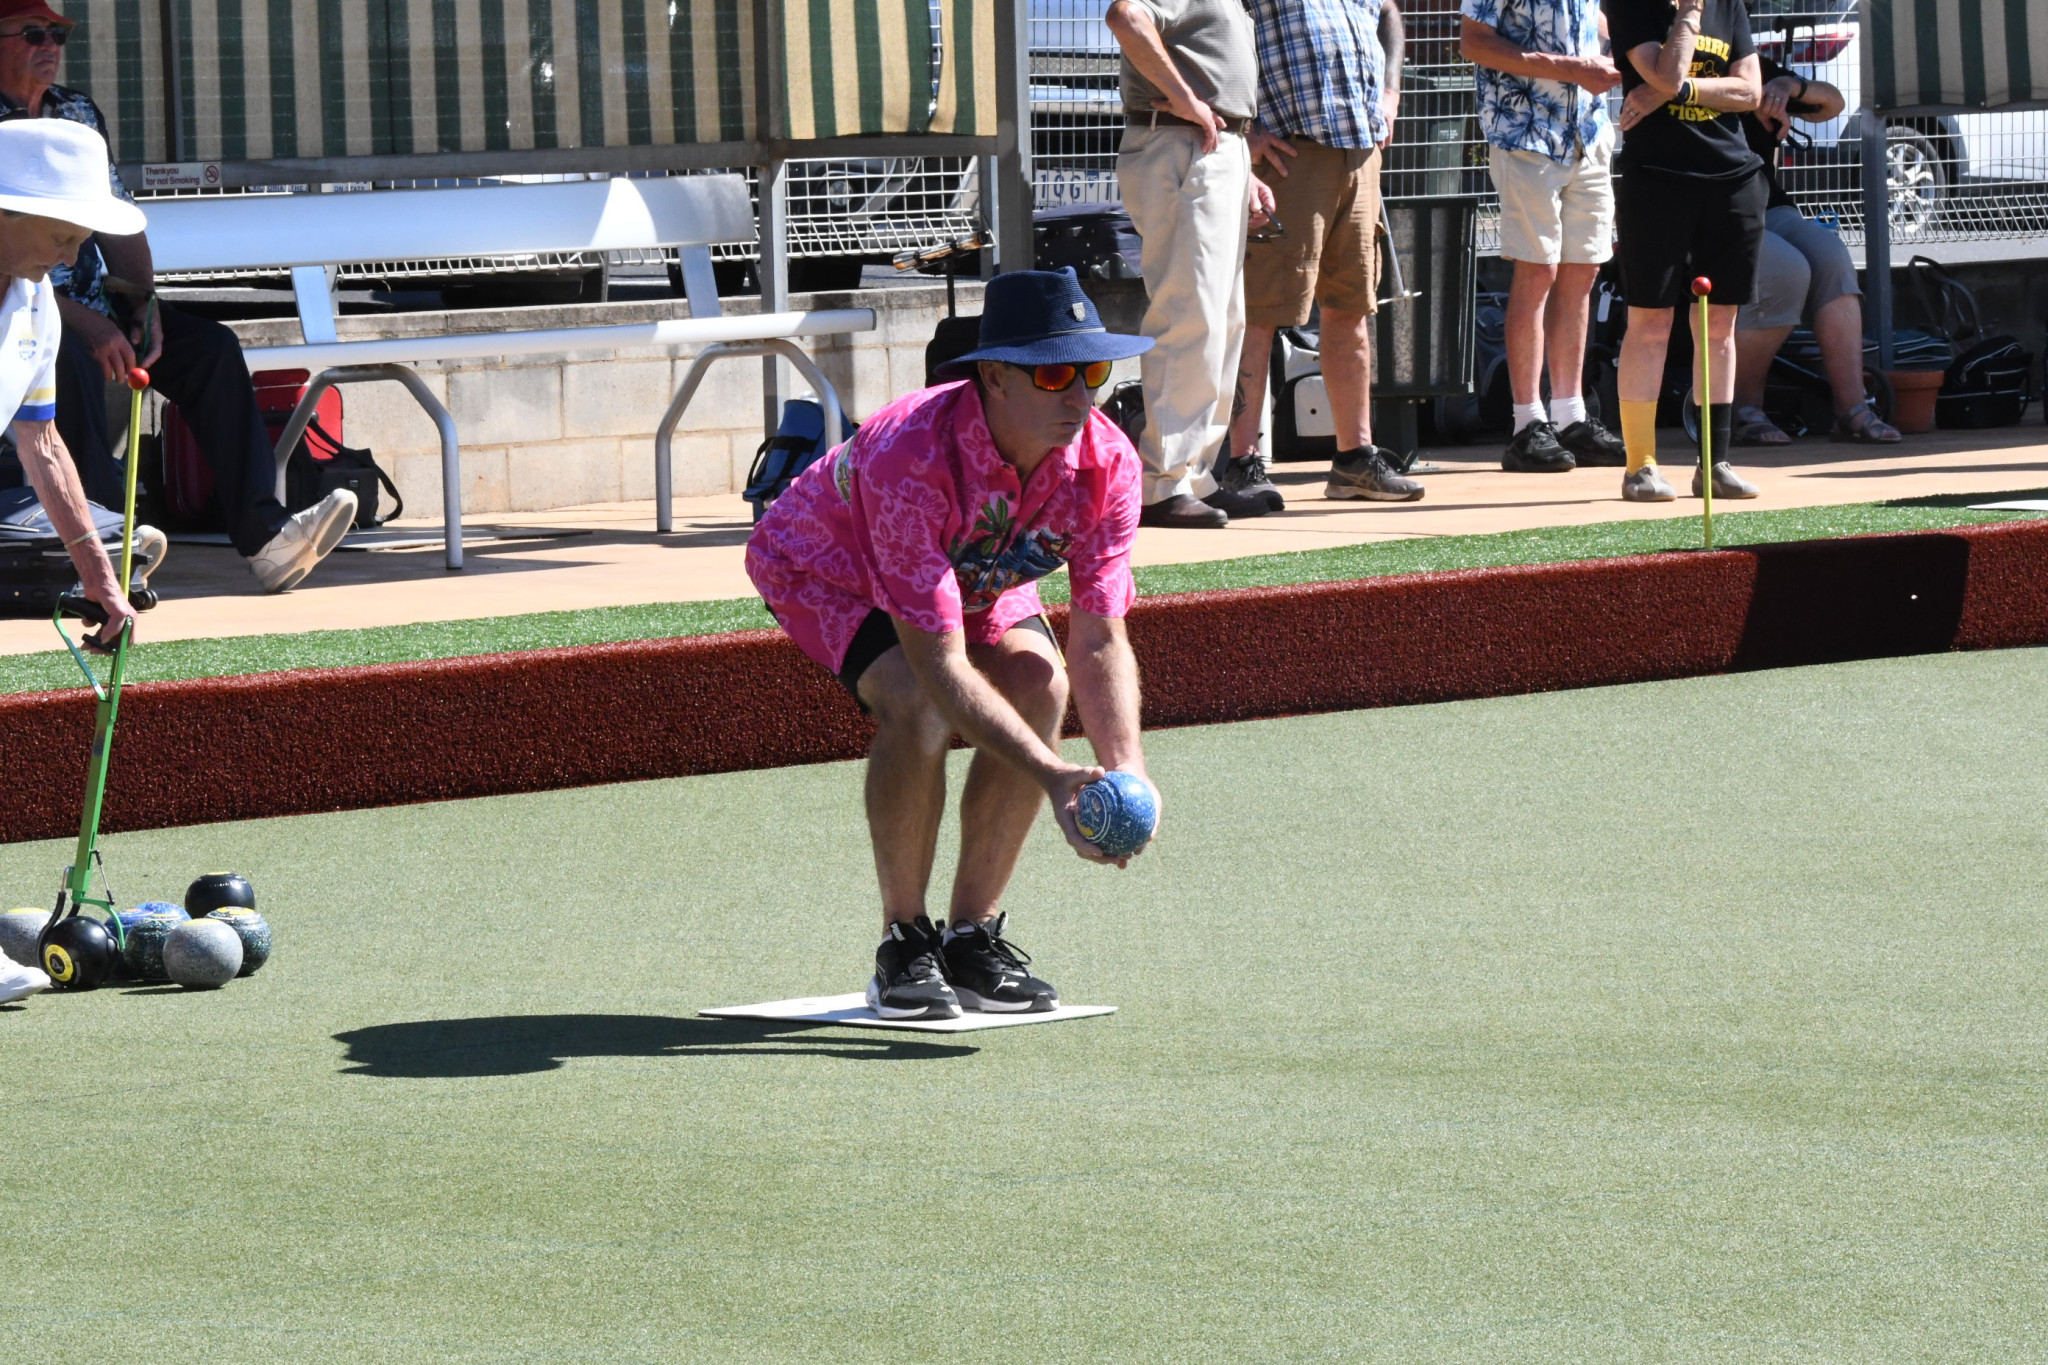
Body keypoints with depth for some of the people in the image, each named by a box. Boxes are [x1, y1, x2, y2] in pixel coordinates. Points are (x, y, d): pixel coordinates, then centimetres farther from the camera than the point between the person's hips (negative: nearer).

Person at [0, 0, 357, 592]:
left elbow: (117, 219, 14)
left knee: (210, 345, -10)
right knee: (72, 359, -38)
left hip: (91, 301, 7)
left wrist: (144, 302, -3)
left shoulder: (78, 111, 14)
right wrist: (84, 322, -24)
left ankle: (263, 536, -20)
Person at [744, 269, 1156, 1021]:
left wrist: (1124, 766, -39)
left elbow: (1099, 643, -22)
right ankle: (904, 945, -14)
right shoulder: (912, 458, -43)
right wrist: (1054, 778, -51)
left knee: (1040, 683, -22)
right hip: (826, 565, -5)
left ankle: (973, 937, -7)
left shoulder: (1108, 465, -27)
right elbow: (939, 665, -43)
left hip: (974, 573, 5)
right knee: (916, 703, -32)